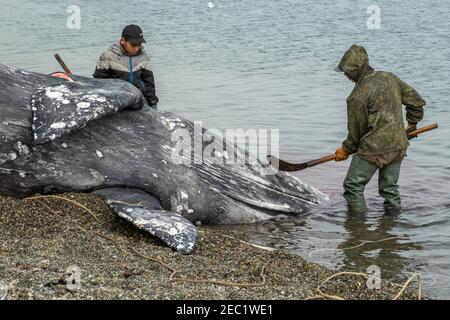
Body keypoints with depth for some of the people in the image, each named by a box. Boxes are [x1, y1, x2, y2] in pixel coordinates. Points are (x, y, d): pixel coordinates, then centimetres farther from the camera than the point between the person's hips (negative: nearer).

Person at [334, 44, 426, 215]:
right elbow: (416, 101, 12)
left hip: (373, 149, -7)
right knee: (389, 188, 18)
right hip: (399, 145, 7)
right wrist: (412, 124, 26)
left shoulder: (357, 96, -16)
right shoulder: (390, 78, 4)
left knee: (353, 186, 4)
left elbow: (356, 130, -7)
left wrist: (346, 149, 10)